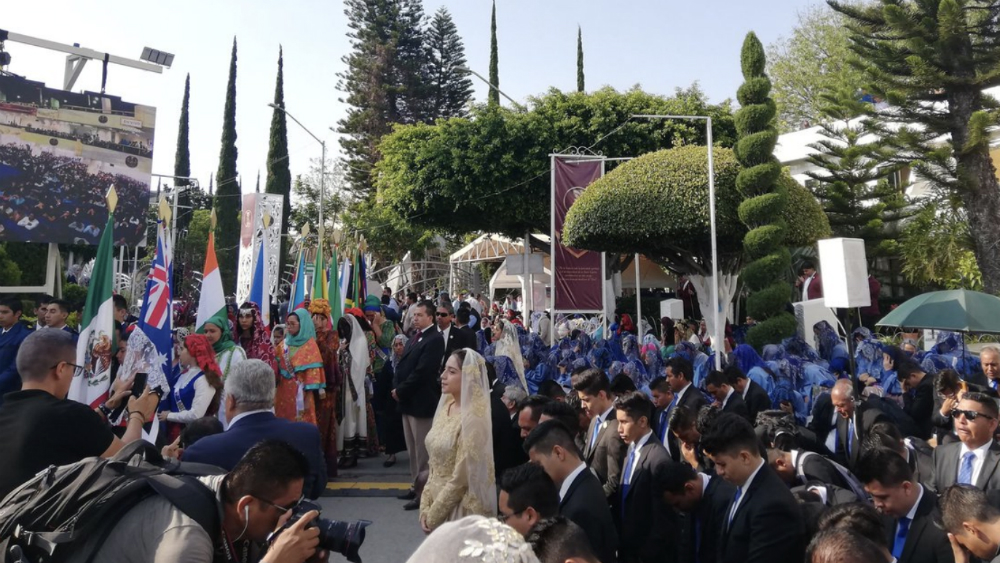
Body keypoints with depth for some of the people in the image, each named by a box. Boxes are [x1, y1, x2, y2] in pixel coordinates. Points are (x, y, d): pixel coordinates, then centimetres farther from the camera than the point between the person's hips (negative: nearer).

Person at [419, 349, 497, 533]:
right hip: (439, 502, 7)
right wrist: (425, 508, 2)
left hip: (461, 509, -7)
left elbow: (461, 479, -19)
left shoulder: (473, 418, -21)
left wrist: (432, 516, -11)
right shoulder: (446, 407, 2)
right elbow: (435, 466, 8)